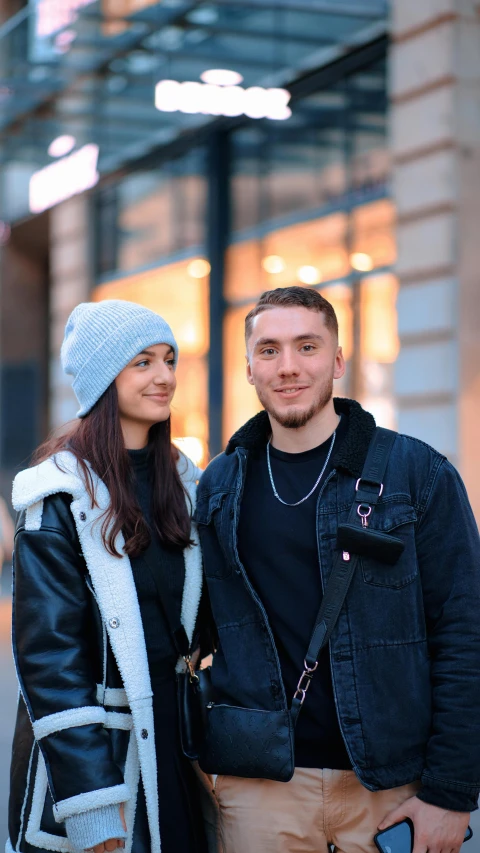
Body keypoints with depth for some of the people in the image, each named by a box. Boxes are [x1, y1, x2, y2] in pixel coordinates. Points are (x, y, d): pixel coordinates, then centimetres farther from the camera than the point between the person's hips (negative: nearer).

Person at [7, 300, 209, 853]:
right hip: (88, 745, -6)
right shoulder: (63, 494, -12)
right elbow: (47, 651, -16)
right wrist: (91, 806, -21)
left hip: (170, 740, 6)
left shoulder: (182, 482, 7)